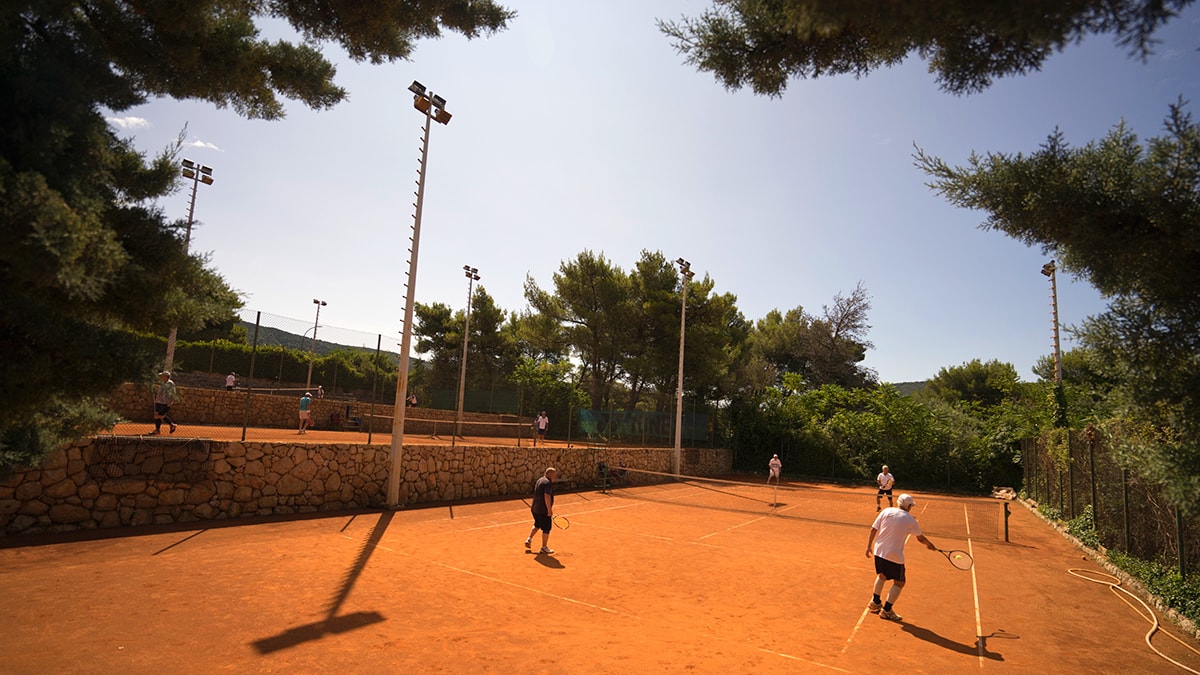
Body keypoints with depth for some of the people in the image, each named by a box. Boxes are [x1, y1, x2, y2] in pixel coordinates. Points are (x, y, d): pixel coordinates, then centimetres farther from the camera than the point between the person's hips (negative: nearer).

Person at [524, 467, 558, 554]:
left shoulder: (540, 480, 13)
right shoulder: (548, 483, -18)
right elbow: (547, 496, -28)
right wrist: (550, 510, -26)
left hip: (535, 508, 9)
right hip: (543, 510, -9)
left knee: (537, 525, 29)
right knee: (546, 529, 3)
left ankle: (529, 539, 23)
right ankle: (544, 547, 11)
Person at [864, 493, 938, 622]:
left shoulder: (886, 511, 1)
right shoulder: (910, 520, -6)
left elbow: (873, 529, 1)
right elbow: (920, 538, 7)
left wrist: (869, 546, 10)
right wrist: (930, 545, 28)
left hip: (878, 551, 5)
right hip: (894, 556, -5)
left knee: (882, 576, 26)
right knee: (899, 583, 11)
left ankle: (875, 603, 36)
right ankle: (886, 610, 12)